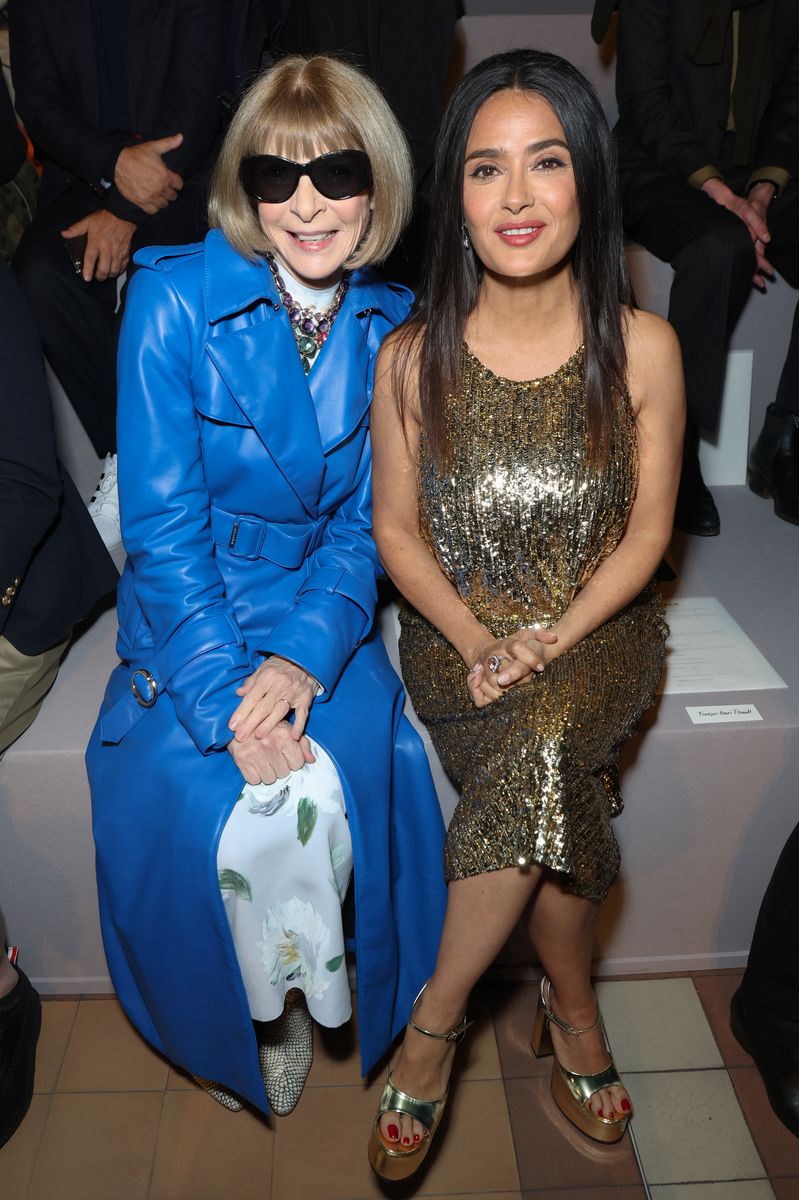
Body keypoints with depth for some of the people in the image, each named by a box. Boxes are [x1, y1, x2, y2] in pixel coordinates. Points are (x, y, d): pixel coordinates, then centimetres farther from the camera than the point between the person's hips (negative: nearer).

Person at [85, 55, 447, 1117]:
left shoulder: (391, 329, -1)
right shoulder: (174, 298, -11)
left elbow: (364, 523, 0)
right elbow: (160, 522, -13)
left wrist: (304, 656, -18)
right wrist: (227, 696, -22)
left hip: (323, 620, 2)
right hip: (188, 621, -1)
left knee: (337, 786, -23)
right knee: (193, 800, -23)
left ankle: (309, 996, 10)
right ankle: (239, 1016, 11)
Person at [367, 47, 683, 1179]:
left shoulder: (643, 347, -5)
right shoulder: (414, 356, -5)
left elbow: (646, 530, -1)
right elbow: (396, 527, 1)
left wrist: (551, 639, -15)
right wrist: (474, 638, -14)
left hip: (596, 632, 0)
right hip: (458, 634, 1)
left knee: (538, 744, -29)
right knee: (546, 783, -25)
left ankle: (433, 1022, -3)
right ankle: (573, 1013, 7)